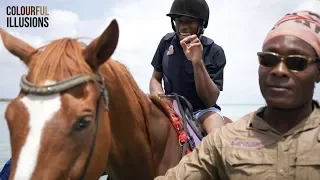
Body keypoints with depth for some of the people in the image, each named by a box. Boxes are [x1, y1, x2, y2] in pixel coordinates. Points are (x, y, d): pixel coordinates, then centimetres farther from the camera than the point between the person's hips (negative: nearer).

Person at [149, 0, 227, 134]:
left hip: (202, 111, -4)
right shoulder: (167, 42, 0)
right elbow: (156, 78, 11)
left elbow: (210, 101, -17)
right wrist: (157, 94, -14)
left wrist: (197, 62, -30)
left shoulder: (214, 52, -11)